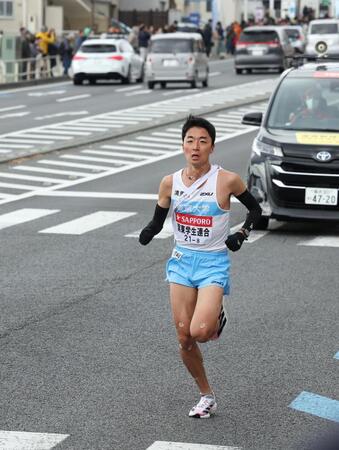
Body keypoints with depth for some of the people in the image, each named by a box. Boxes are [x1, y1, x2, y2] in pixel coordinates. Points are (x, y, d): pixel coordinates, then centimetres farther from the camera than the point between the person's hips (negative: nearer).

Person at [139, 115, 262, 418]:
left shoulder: (227, 180, -10)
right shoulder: (170, 183, -1)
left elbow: (255, 209, 7)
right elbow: (157, 223, 7)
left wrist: (242, 235, -6)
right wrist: (147, 233, -14)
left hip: (214, 263, -4)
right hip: (182, 262, 4)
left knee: (200, 331, -22)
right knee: (184, 338, 3)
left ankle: (218, 315, 16)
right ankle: (207, 396, 22)